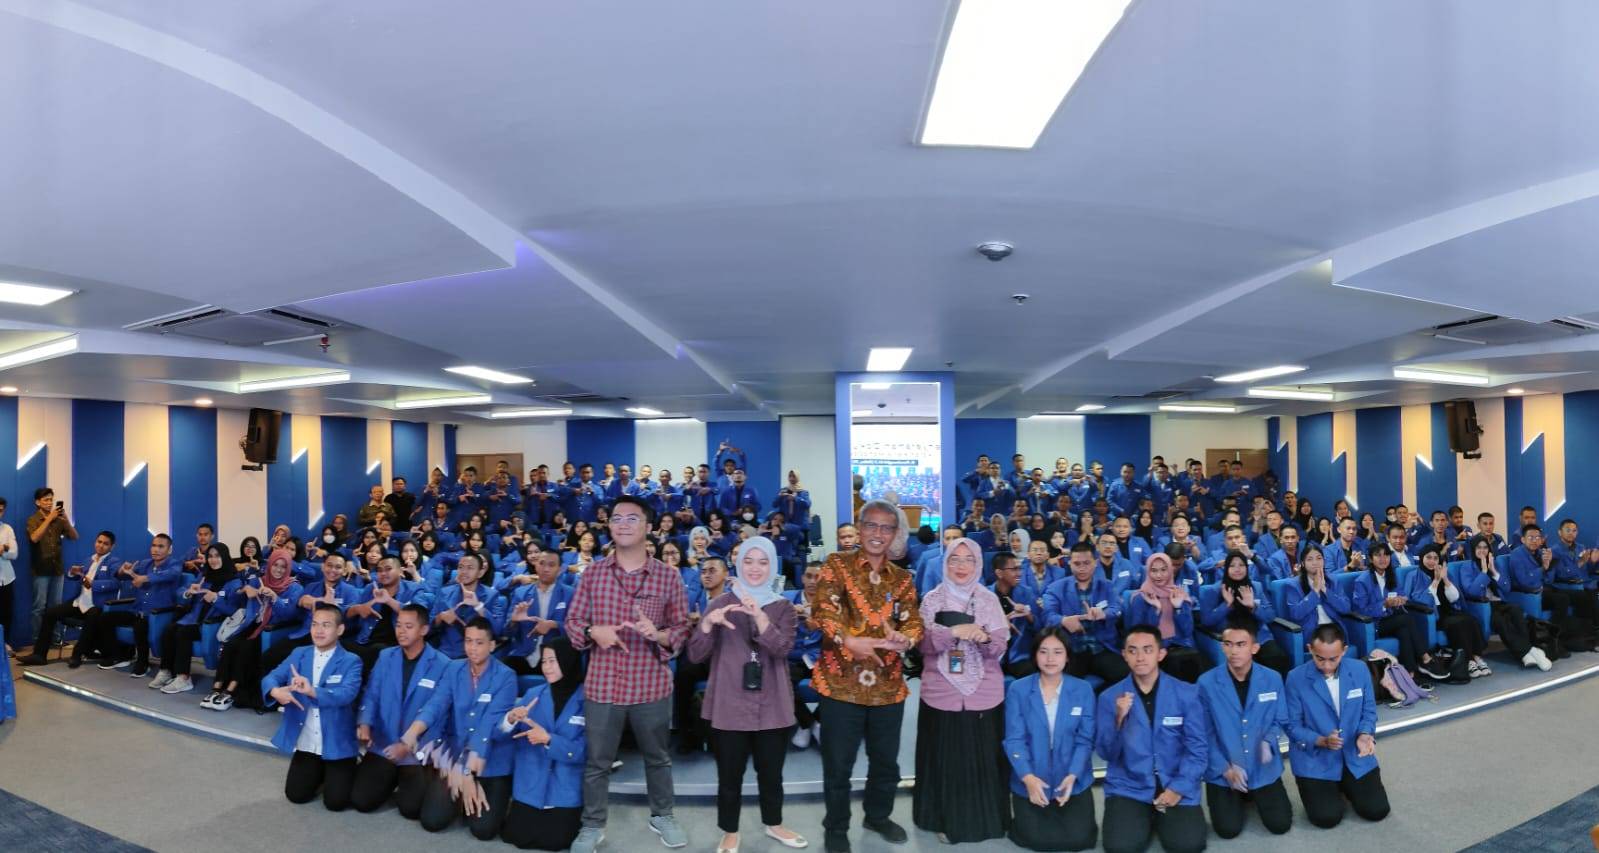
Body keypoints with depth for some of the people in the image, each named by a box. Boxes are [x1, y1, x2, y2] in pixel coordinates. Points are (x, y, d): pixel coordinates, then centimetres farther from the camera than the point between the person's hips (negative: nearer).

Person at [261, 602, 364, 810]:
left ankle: (334, 773, 25)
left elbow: (347, 693, -26)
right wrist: (276, 691, -26)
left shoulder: (351, 661, -11)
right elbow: (270, 677, -2)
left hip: (337, 744, -4)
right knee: (296, 795, 2)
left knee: (336, 801, -8)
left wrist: (312, 691, -42)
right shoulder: (299, 654, 5)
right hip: (305, 743, 4)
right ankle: (320, 772, 31)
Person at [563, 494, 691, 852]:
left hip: (652, 685, 0)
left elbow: (682, 628, 0)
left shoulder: (668, 576, -4)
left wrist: (659, 634, -21)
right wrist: (593, 631, -17)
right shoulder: (592, 573, -1)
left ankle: (662, 816, 39)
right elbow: (572, 622, 4)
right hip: (603, 684, 0)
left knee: (657, 756, 18)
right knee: (597, 761, 14)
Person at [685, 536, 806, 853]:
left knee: (771, 772, 16)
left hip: (772, 707, 1)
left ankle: (773, 823, 39)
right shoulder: (720, 603, -1)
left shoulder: (783, 607, 2)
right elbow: (695, 656, -6)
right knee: (730, 775, 8)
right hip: (729, 706, -1)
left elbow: (782, 649, -16)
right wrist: (707, 624, -25)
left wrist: (759, 616, -32)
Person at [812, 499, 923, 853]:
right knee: (838, 762, 6)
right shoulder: (837, 564, -3)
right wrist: (849, 640, -31)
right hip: (841, 681, -4)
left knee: (886, 759, 17)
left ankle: (878, 815, 41)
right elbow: (824, 610, -15)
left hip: (888, 684, 4)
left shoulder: (902, 578, 10)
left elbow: (914, 622, 1)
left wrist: (905, 639, -22)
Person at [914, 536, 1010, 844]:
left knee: (983, 760, 6)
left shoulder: (989, 599, 3)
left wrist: (984, 638, -23)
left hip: (984, 694, 1)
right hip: (942, 694, 0)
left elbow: (1000, 647, -2)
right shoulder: (932, 599, 1)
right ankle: (948, 821, 21)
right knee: (945, 759, 4)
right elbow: (924, 643, -7)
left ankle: (985, 820, 23)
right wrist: (954, 631, -22)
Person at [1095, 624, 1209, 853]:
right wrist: (1119, 719, -21)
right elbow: (1106, 753, -3)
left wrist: (1178, 788, -12)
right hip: (1128, 787, 0)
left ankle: (1161, 818, 12)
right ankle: (1145, 818, 13)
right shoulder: (1109, 697, -2)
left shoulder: (1187, 693, -2)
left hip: (1176, 786, 0)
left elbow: (1198, 747, -1)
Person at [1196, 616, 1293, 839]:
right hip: (1223, 771, -2)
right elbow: (1205, 734, -8)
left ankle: (1254, 795, 30)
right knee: (1228, 829, -7)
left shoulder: (1273, 679, -8)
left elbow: (1279, 721, 3)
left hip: (1263, 769, 2)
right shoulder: (1206, 683, -14)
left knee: (1280, 824, -1)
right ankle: (1239, 796, 26)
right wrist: (1225, 768, -14)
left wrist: (1268, 742, -17)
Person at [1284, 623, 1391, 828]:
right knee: (1327, 817, -12)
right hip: (1315, 759, -3)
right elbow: (1293, 726, -11)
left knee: (1377, 811, -3)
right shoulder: (1296, 678, -17)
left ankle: (1346, 786, 27)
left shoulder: (1360, 670, -7)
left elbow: (1369, 711, 3)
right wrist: (1323, 741, -27)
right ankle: (1327, 789, 21)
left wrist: (1364, 735, -17)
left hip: (1355, 755, 4)